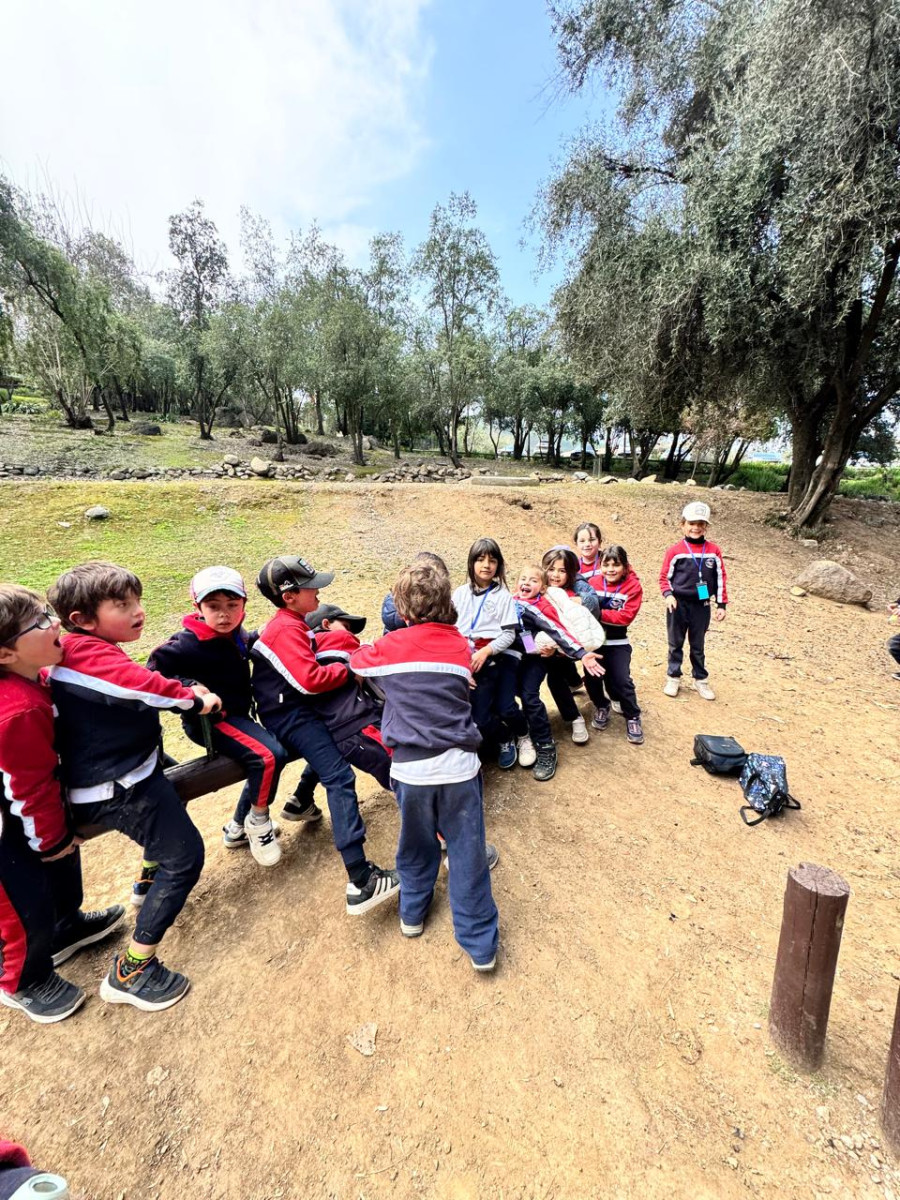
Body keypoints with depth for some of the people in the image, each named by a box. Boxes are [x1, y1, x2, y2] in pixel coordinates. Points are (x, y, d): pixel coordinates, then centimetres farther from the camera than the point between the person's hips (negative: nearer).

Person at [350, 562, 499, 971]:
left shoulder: (392, 647, -5)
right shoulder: (461, 645, 1)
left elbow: (355, 662, 15)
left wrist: (352, 647, 37)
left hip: (411, 768, 0)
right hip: (458, 765, 0)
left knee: (417, 845, 23)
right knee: (468, 853, 11)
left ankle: (412, 911, 44)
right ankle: (480, 944, 23)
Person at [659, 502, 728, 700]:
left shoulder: (713, 551, -1)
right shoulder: (675, 550, -8)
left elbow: (720, 578, 4)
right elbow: (664, 577, -2)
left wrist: (721, 604, 2)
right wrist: (668, 595, -18)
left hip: (701, 606, 2)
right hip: (678, 605, -1)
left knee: (698, 645, 15)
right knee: (675, 644, 11)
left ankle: (701, 679, 29)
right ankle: (673, 678, 25)